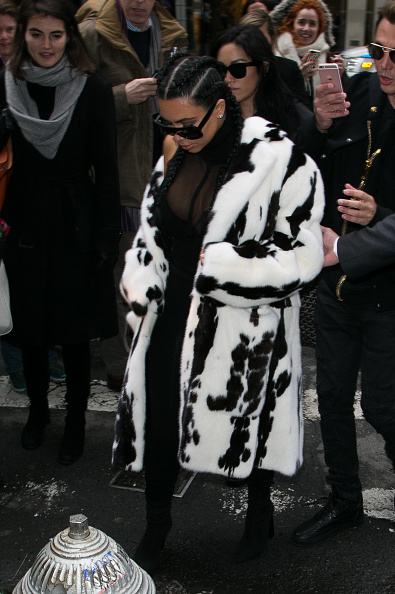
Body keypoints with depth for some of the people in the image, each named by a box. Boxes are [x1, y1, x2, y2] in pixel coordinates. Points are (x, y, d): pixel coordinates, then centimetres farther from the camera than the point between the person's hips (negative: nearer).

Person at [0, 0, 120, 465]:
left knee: (75, 333, 7)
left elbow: (106, 171, -5)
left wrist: (106, 238, -8)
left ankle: (76, 422, 28)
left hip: (75, 229, -2)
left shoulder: (93, 91, -5)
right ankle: (37, 409, 38)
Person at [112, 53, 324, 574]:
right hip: (175, 313, 5)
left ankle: (260, 515, 44)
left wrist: (217, 262, -19)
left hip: (246, 325, -5)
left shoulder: (280, 161, -16)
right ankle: (156, 530, 36)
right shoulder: (176, 156, 4)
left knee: (249, 426, 14)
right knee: (158, 423, 11)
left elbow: (301, 257, -17)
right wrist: (141, 294, 5)